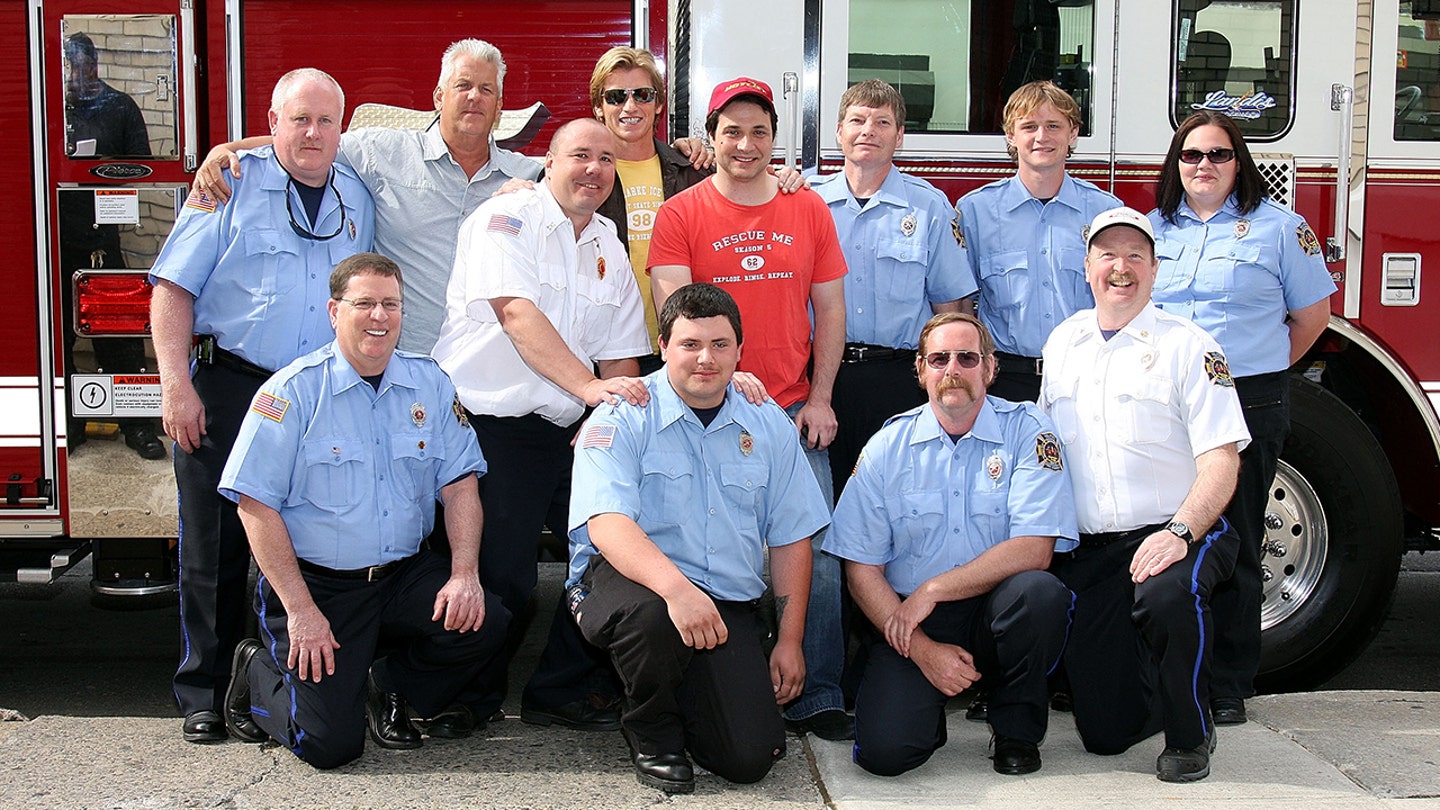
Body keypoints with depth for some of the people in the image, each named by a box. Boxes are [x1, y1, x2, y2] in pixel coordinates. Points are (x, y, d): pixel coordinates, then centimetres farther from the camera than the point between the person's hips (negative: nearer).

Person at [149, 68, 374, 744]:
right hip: (227, 391, -3)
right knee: (215, 549, 1)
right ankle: (205, 695, 12)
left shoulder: (357, 199, 13)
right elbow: (173, 288, -3)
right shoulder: (231, 184, 0)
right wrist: (176, 384, -12)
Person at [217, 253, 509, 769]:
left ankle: (389, 689, 11)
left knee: (484, 626, -20)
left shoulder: (429, 384, 5)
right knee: (330, 744, -13)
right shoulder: (293, 392, -9)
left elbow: (459, 484, 5)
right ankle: (257, 675, 21)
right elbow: (256, 505, -11)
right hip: (316, 581, -5)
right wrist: (300, 609, -17)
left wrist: (464, 574, -10)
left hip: (405, 573, 5)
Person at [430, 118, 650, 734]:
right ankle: (470, 699, 16)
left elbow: (619, 354, 14)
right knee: (497, 571, -7)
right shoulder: (505, 220, -5)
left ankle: (563, 690, 17)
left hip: (567, 431, 7)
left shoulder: (610, 249, 15)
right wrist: (588, 387, -30)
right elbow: (519, 315, -20)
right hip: (488, 423, -7)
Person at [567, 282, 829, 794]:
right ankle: (651, 731, -6)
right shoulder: (623, 419, -6)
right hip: (628, 580, -3)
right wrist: (676, 587, -38)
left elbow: (790, 539, 12)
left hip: (729, 603, 3)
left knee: (750, 759, -12)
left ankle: (679, 699, 24)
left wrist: (790, 641, 5)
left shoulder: (768, 425, 8)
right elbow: (606, 524, -22)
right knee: (651, 613, -40)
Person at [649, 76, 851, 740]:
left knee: (815, 554, -2)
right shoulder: (680, 214, 2)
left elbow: (830, 311, 11)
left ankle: (816, 698, 8)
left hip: (794, 412, 2)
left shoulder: (809, 210, 10)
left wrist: (820, 399, 3)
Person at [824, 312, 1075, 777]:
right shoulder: (886, 449, 2)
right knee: (884, 750, -23)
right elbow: (861, 570, -1)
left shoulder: (1027, 432, -1)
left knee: (1040, 593, -33)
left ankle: (1018, 729, -5)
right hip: (909, 624, 0)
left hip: (995, 616, 0)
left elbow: (1034, 549, -13)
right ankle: (929, 708, 16)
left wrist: (932, 589, -17)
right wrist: (923, 650, -13)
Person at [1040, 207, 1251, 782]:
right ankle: (1156, 683, 35)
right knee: (1105, 732, -1)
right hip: (1086, 552, 4)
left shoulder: (1187, 346, -3)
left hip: (1177, 535, -4)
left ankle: (1190, 736, -13)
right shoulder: (1062, 342, 14)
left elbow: (1221, 460, -10)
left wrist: (1179, 533, -26)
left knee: (1166, 594, -40)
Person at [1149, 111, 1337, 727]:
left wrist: (1257, 370, 10)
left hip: (1247, 405, -3)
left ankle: (1228, 687, 10)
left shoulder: (1278, 227, 4)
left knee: (1234, 547, 1)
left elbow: (1311, 314, 8)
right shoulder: (1150, 228, 13)